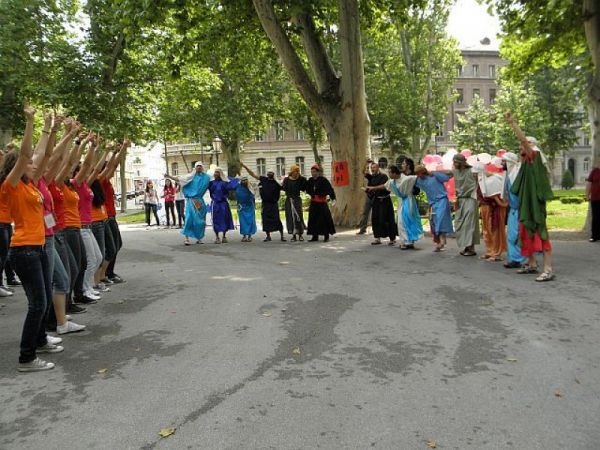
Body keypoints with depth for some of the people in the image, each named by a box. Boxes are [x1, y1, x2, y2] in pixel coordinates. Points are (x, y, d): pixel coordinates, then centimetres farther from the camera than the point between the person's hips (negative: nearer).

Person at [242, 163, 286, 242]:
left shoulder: (276, 183, -2)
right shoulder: (263, 179, 3)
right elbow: (253, 174, 6)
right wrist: (245, 167, 4)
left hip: (273, 204, -3)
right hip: (265, 204, 3)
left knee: (277, 220, -7)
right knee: (266, 220, 4)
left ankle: (282, 236, 1)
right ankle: (268, 236, 16)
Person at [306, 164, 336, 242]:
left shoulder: (323, 180, -10)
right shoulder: (310, 180, 6)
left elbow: (330, 189, -15)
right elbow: (308, 190, 18)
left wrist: (333, 199, -24)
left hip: (322, 202, -5)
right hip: (313, 203, 5)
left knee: (324, 219, -4)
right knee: (313, 219, 6)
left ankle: (326, 236, 6)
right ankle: (315, 236, 15)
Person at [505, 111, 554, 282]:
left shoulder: (535, 156, -8)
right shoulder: (526, 162, 15)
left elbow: (524, 139, -22)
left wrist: (512, 122, -21)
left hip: (535, 204, -9)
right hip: (525, 205, 9)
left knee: (540, 234, -10)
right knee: (527, 234, 14)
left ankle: (548, 269, -10)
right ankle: (532, 264, 24)